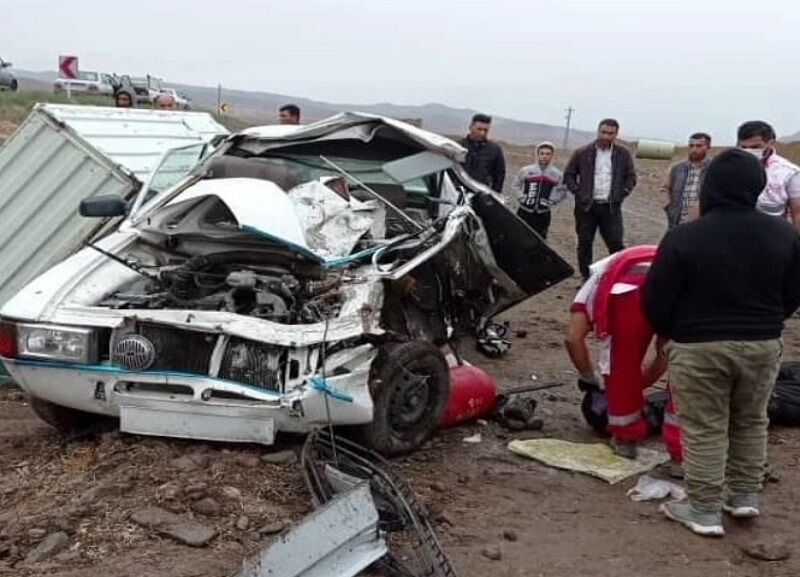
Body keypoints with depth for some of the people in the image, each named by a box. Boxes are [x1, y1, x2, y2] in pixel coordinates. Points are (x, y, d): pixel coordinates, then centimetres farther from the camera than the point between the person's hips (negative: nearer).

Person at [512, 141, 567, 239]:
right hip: (524, 212, 0)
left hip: (543, 214, 0)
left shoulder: (557, 174, 2)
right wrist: (521, 196, -3)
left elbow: (561, 191, 11)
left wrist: (551, 201, -2)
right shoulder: (525, 170, 1)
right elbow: (515, 186, 11)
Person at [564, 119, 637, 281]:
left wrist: (622, 194, 2)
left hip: (611, 207, 0)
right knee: (585, 243, 5)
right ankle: (586, 278, 15)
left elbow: (631, 176, 15)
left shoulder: (623, 155, 7)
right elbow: (569, 175, 10)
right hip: (586, 206, 0)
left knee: (616, 243, -5)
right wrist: (577, 192, -2)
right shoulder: (582, 153, 3)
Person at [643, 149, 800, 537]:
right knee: (751, 422, 21)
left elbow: (657, 301, -9)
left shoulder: (684, 238, -14)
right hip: (763, 344, 4)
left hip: (700, 347, -4)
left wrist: (670, 334, 10)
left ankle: (705, 512, 10)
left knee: (704, 430, 5)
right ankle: (745, 496, 29)